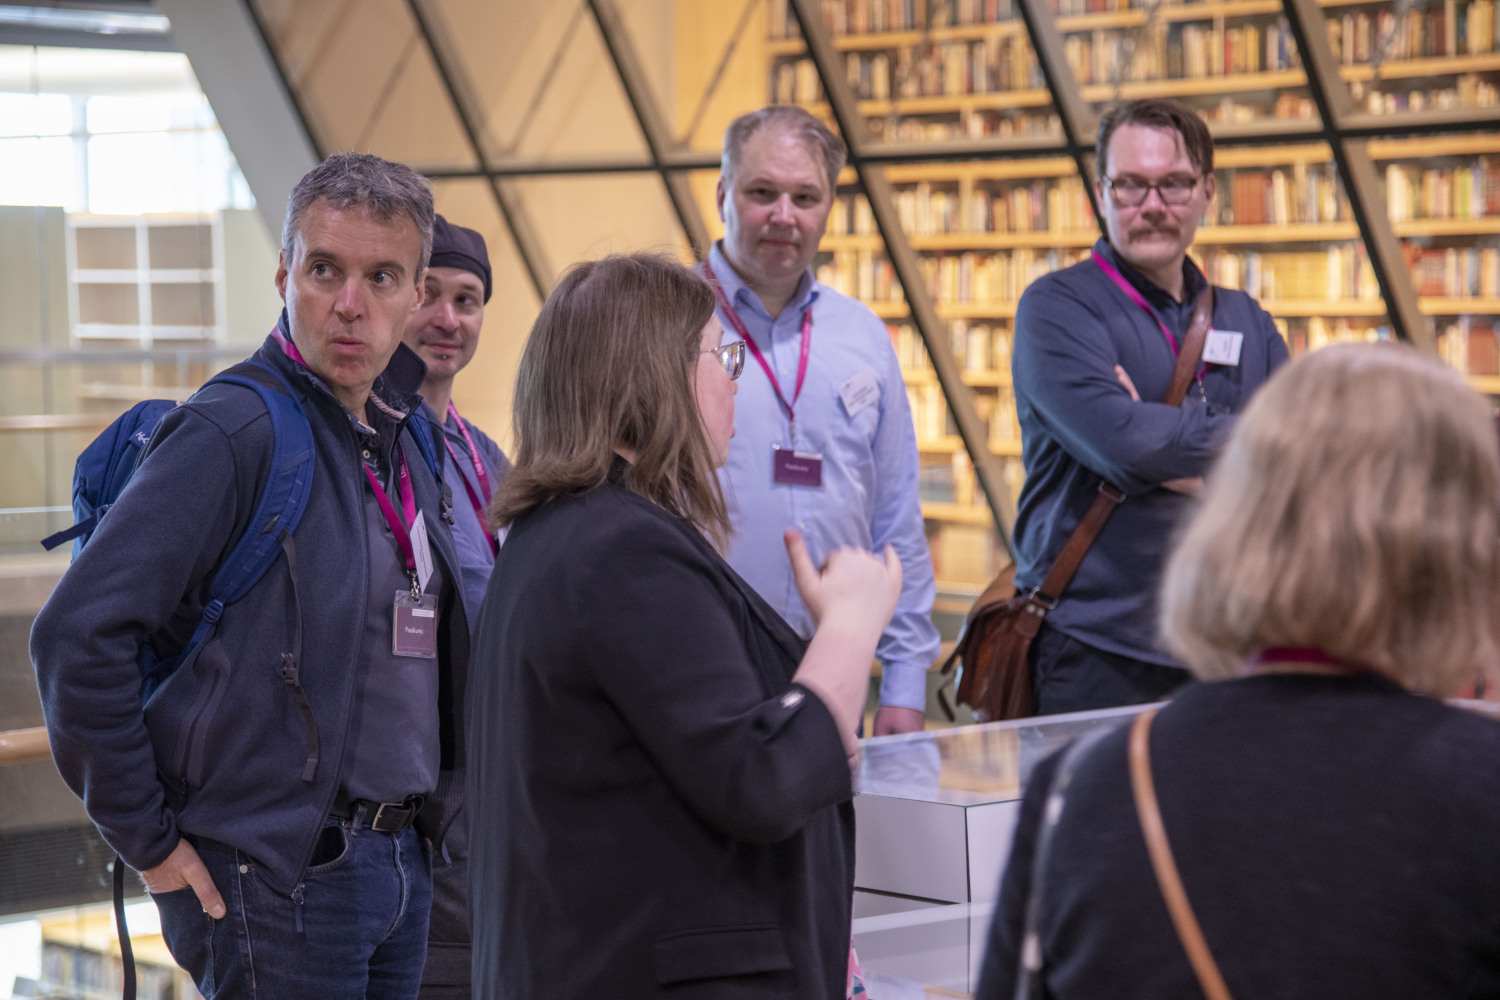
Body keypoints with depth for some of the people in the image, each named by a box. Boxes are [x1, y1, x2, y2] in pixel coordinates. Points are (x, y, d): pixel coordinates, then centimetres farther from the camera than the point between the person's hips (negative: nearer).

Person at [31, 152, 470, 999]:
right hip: (277, 877, -8)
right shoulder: (233, 432, -15)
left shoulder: (406, 441, 11)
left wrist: (432, 814, 17)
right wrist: (148, 839, -16)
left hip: (401, 861, 8)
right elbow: (78, 634, -22)